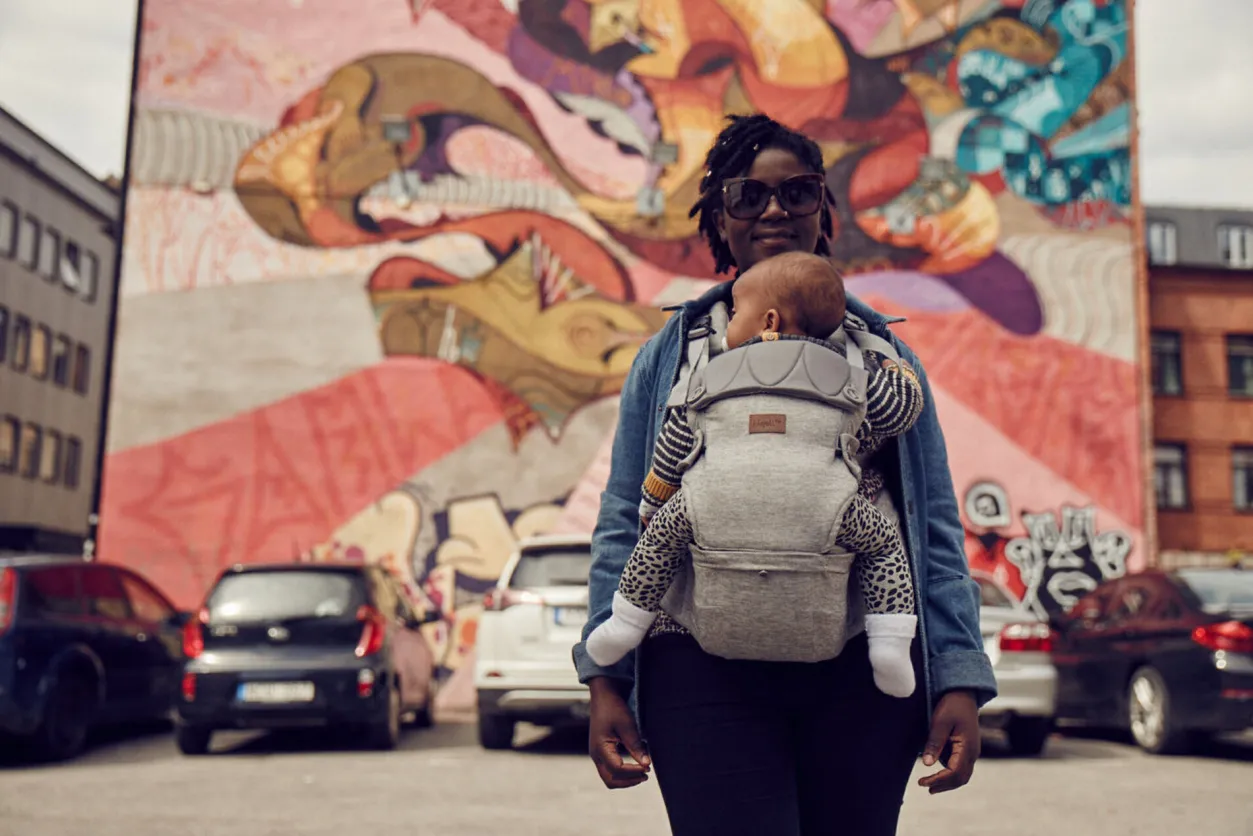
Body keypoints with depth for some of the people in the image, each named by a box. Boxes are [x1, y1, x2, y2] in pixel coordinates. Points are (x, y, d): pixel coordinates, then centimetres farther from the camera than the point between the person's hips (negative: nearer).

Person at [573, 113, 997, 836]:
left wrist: (960, 681, 1)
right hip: (705, 663, -1)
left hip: (865, 668, 2)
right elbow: (624, 527, 9)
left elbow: (937, 529, 11)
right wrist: (605, 682, 1)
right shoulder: (670, 355, 12)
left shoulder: (884, 355, 14)